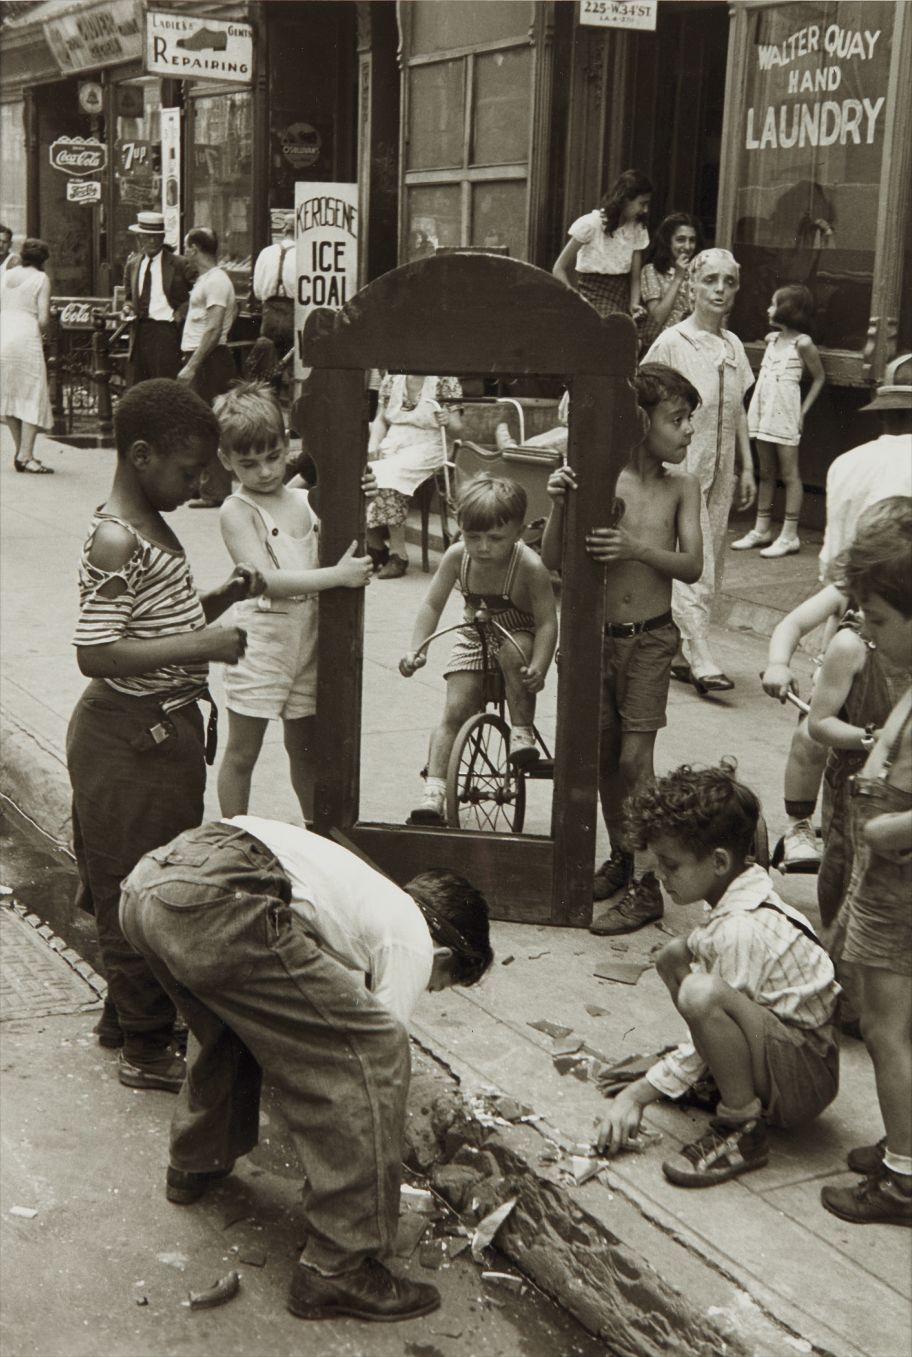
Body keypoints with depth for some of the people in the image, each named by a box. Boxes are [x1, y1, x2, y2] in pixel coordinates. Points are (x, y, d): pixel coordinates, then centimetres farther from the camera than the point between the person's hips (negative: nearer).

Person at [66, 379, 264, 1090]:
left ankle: (124, 1013, 36)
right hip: (130, 738, -10)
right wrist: (200, 645, -26)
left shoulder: (153, 526, 11)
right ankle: (148, 1049, 14)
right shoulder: (115, 540, -20)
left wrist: (224, 596, 5)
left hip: (166, 729, 10)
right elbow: (96, 653, -26)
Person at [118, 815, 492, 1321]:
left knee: (235, 1011, 39)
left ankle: (195, 1164, 57)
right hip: (217, 905, -10)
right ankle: (339, 1268, 7)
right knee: (374, 1049, 0)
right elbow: (375, 1065, 14)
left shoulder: (366, 891, 37)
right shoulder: (413, 941, 13)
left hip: (143, 882, 10)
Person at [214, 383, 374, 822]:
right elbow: (268, 580, -22)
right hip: (260, 641, -5)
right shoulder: (237, 510, -11)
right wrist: (338, 575, -26)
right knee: (242, 752, 5)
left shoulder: (305, 500, 7)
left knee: (305, 748, 18)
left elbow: (345, 548, 14)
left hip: (308, 641, 5)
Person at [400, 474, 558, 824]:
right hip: (475, 637, 3)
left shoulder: (530, 566, -27)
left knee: (512, 652, -38)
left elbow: (547, 622, -25)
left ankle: (522, 732, -19)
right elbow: (432, 605, -10)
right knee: (455, 712, -9)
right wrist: (415, 649, -22)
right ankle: (433, 793, -9)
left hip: (520, 634, -3)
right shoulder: (457, 556, -17)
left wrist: (539, 667, -40)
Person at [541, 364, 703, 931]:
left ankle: (645, 885, 3)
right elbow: (554, 561, -6)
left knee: (634, 758, -5)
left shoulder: (682, 487, -2)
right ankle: (621, 857, 31)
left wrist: (638, 548, -26)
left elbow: (693, 565, -10)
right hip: (597, 635, 2)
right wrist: (559, 504, -22)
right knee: (603, 754, 11)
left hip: (650, 639, -1)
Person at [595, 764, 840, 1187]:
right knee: (674, 956, 11)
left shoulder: (742, 930, -25)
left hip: (807, 1082, -10)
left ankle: (742, 1130, -18)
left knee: (702, 993, -35)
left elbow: (712, 1005, -22)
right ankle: (724, 1077, 12)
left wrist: (638, 1095, -14)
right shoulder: (745, 896, 3)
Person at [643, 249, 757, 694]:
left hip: (720, 470, 7)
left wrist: (747, 467, 14)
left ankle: (679, 653, 17)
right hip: (682, 467, -6)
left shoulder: (733, 346, 10)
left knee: (710, 568, 8)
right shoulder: (672, 343, -8)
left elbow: (737, 412, 16)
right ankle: (700, 660, -12)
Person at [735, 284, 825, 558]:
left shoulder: (802, 343, -9)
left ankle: (789, 536, 0)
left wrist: (803, 411, -8)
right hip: (763, 412, 7)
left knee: (789, 474, -2)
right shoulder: (771, 339, 10)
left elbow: (819, 378, -3)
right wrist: (754, 406, 8)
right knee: (766, 473, 12)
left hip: (785, 415, -7)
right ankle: (761, 530, 18)